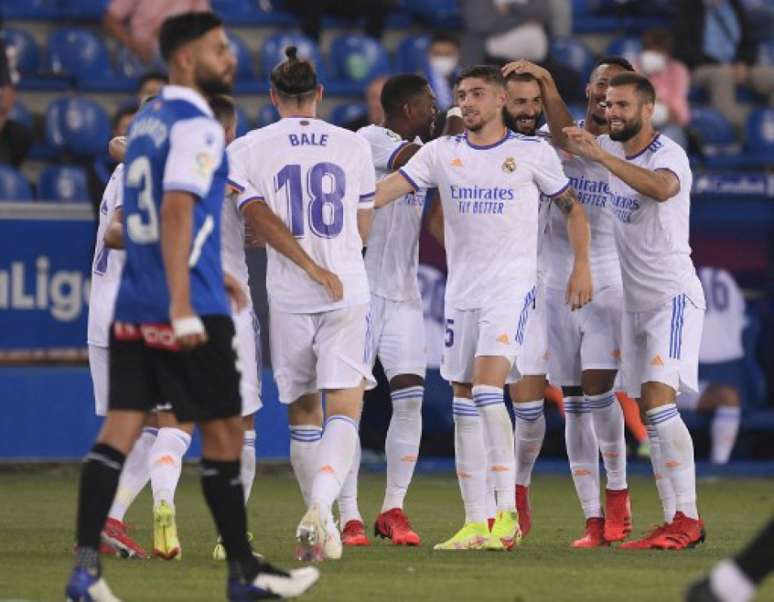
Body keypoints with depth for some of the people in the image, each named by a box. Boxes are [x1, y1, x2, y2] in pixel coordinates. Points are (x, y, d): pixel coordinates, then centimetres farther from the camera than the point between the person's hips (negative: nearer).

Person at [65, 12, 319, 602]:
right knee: (223, 433, 4)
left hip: (133, 306, 8)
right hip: (186, 308, -8)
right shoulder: (197, 126, -12)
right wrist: (183, 309, -27)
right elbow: (176, 212, -22)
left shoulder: (147, 121, 16)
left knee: (119, 429, 1)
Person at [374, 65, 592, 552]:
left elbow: (573, 207, 9)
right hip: (462, 289, 5)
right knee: (464, 402, 3)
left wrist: (582, 268, 0)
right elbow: (385, 190, 1)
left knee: (487, 388, -21)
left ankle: (507, 514, -19)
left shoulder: (533, 153, 1)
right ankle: (475, 521, 8)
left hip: (513, 284, -5)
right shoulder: (442, 153, 8)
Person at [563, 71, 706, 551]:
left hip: (674, 296, -8)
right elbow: (565, 134, 22)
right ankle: (674, 522, 8)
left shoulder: (669, 154, -15)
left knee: (658, 400, -20)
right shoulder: (611, 149, 9)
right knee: (649, 412, 6)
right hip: (635, 301, 8)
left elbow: (662, 188, -37)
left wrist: (600, 156, -40)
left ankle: (688, 519, -19)